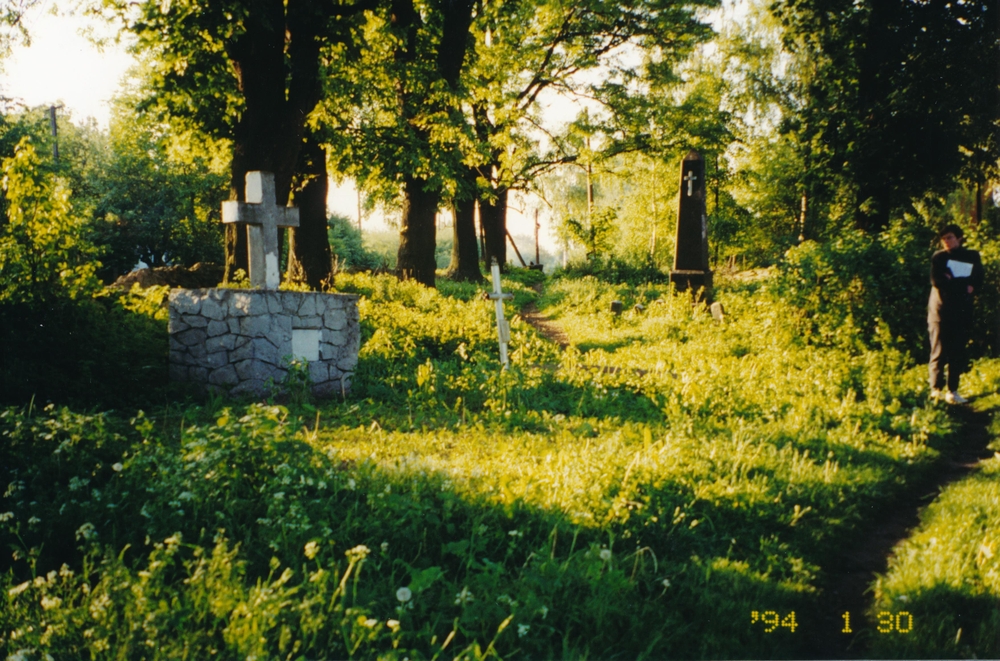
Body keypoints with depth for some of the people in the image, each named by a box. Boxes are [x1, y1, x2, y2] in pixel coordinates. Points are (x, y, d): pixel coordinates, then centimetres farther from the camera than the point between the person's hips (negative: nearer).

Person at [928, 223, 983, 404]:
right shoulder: (939, 257, 7)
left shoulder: (972, 257, 11)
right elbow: (936, 280, -7)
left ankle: (953, 391, 8)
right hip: (941, 310, -2)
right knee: (939, 353, -3)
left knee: (958, 354, 3)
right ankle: (936, 391, 0)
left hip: (962, 312, 2)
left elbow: (977, 282, 0)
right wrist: (962, 287, -11)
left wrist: (951, 282, -13)